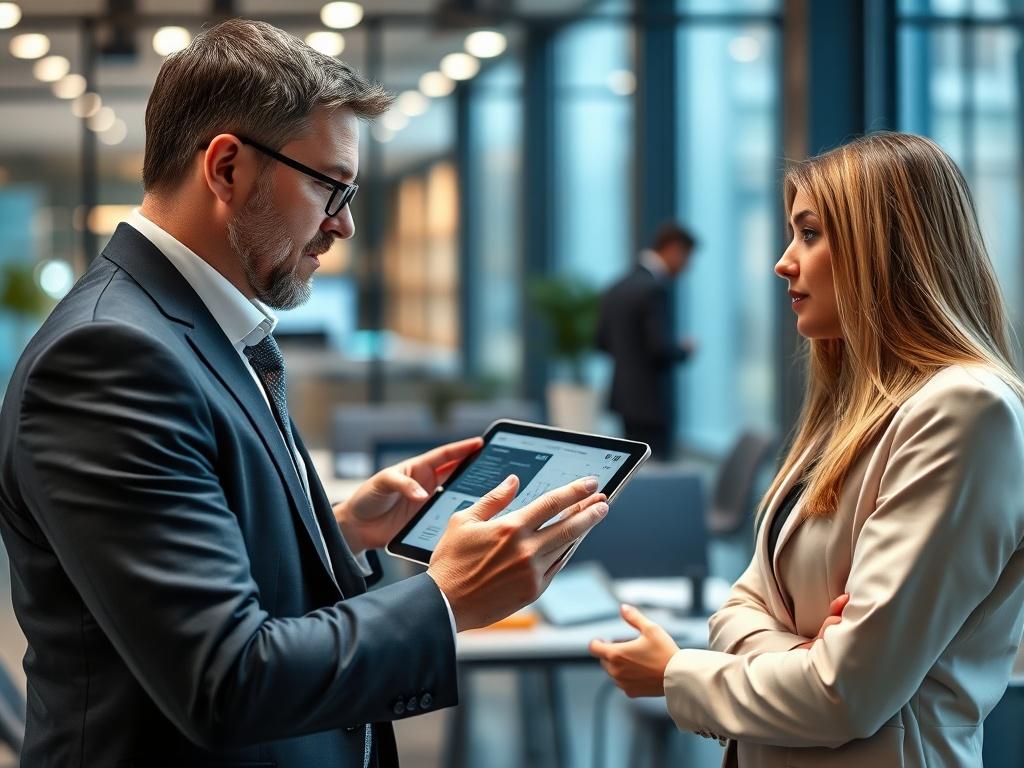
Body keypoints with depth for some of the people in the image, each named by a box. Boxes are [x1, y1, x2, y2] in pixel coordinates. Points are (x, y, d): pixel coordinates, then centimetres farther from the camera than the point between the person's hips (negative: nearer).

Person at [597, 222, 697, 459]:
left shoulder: (617, 288, 10)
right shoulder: (656, 289, -16)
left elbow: (603, 341, 15)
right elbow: (662, 348, -21)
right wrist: (684, 349, -2)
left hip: (623, 394, 9)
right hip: (652, 402, -9)